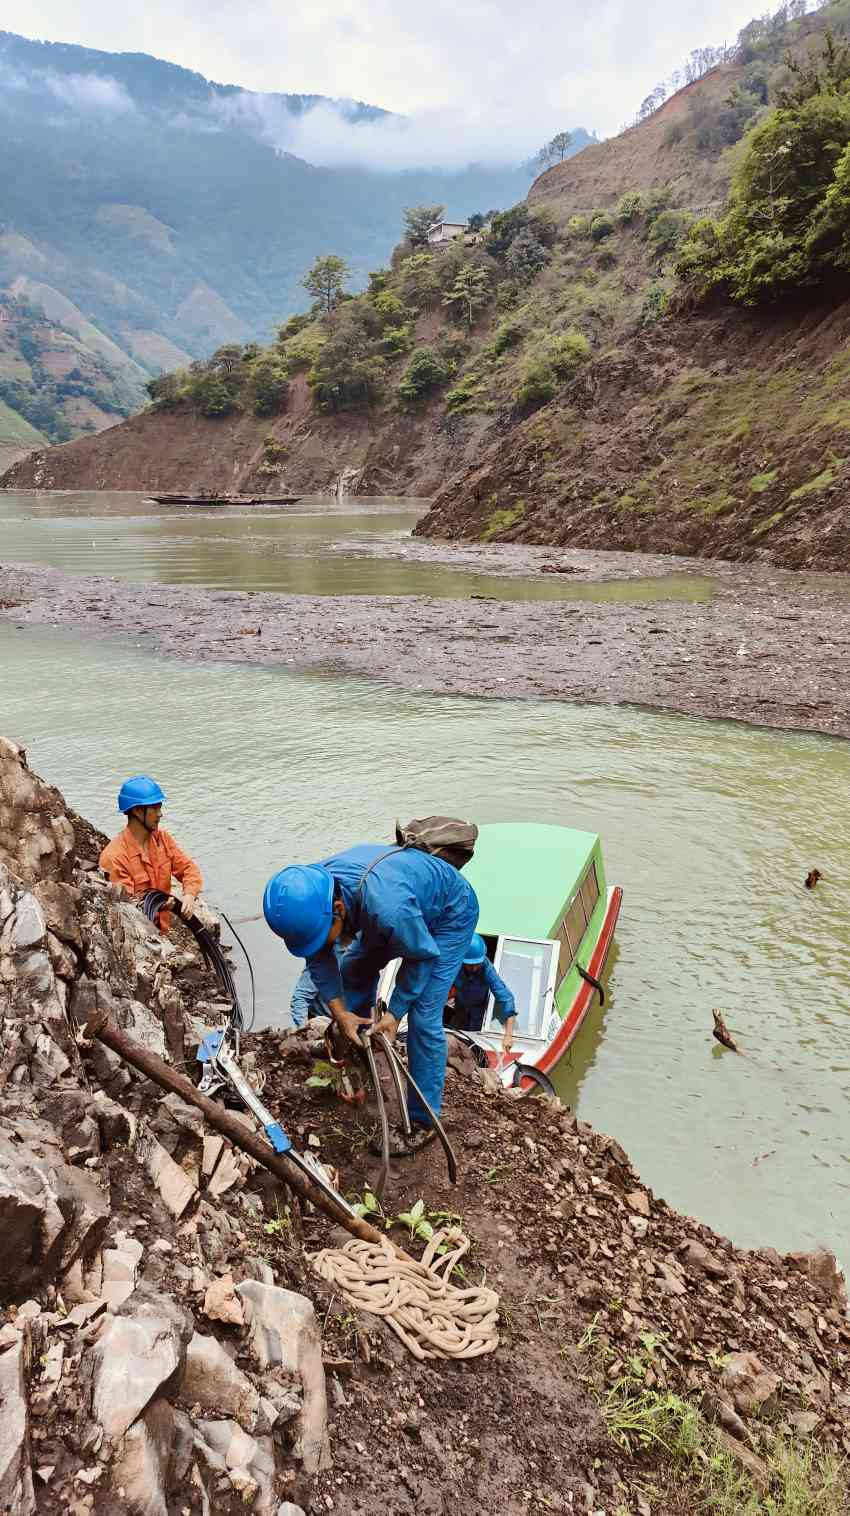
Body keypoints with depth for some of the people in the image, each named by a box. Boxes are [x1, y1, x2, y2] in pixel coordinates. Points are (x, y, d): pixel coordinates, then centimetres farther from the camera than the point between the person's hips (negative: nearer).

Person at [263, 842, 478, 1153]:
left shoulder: (387, 908, -46)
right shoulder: (309, 893, -26)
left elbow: (423, 955, -26)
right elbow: (319, 958, -10)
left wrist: (394, 1012, -19)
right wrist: (339, 1011, -17)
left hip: (449, 913, -7)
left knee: (423, 1017, -12)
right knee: (352, 974, 11)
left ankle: (422, 1121, 3)